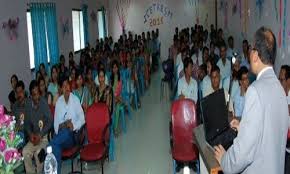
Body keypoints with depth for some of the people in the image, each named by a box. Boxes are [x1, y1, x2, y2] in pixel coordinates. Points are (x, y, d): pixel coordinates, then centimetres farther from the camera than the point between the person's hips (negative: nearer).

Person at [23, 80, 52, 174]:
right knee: (25, 152, -22)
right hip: (33, 137, 4)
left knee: (38, 153, -30)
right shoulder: (28, 106, 3)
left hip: (44, 136, -4)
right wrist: (30, 134, -8)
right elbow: (27, 123, 10)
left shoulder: (44, 103, -11)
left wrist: (40, 135, -17)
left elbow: (50, 121, -10)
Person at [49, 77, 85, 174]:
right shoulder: (58, 102, 11)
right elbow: (56, 122, 8)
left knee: (60, 138, -36)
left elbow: (82, 119, 0)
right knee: (56, 146, -30)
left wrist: (73, 126, -18)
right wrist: (61, 126, -14)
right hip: (61, 134, 2)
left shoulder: (75, 99, 3)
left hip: (72, 135, -2)